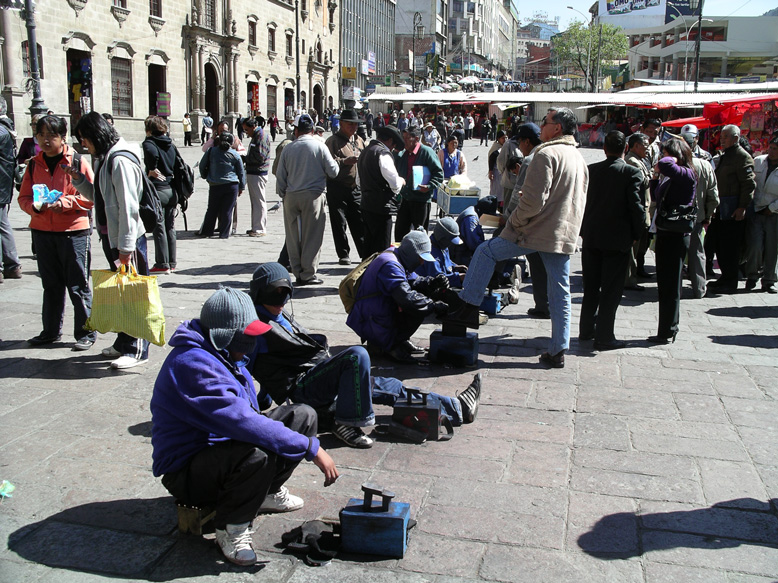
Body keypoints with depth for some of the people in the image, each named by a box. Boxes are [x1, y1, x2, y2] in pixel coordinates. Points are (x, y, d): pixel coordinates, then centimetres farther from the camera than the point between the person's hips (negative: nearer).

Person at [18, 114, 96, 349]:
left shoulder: (78, 162, -5)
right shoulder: (34, 164, 9)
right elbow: (23, 197, 10)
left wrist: (65, 202, -19)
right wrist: (35, 206, -11)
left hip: (73, 231, -5)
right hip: (42, 231, 5)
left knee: (78, 285, 0)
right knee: (51, 285, 16)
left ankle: (86, 332, 11)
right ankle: (51, 331, 27)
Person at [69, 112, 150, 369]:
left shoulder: (120, 161, -17)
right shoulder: (104, 159, 14)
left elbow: (128, 206, -21)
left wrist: (126, 245, -22)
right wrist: (79, 180, 5)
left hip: (128, 239, -10)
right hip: (111, 237, 10)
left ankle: (137, 350, 4)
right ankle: (124, 343, 26)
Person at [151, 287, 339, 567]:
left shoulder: (222, 354, 4)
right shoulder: (193, 365, -28)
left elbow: (246, 414, 17)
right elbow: (242, 421, -37)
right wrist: (312, 448, -33)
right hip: (187, 473, -9)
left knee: (303, 416, 0)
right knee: (256, 456, -40)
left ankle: (267, 491, 15)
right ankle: (231, 528, -13)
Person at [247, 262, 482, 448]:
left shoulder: (282, 316, 22)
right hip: (300, 387, -9)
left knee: (389, 386, 4)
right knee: (357, 356, -31)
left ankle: (456, 409, 6)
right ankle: (347, 424, -22)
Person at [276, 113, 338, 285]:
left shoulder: (288, 148, 4)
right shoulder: (319, 146, -3)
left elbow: (280, 176, 7)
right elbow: (333, 171, -1)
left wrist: (282, 194, 20)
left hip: (291, 196, 3)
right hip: (313, 195, -3)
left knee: (293, 237, 9)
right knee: (312, 236, 3)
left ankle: (298, 273, 13)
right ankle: (308, 274, 3)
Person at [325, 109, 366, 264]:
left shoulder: (359, 140, 17)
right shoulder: (333, 141, -3)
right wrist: (345, 161, -23)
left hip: (356, 188, 5)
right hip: (338, 188, -5)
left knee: (360, 222, 4)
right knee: (339, 223, 1)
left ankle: (366, 254, 10)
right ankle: (343, 255, 9)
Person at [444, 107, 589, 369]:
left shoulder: (547, 154, -12)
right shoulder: (579, 158, 17)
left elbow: (533, 200, -20)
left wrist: (514, 223, -8)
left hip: (538, 231, -8)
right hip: (565, 237, 8)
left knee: (486, 251, 7)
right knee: (560, 293, 9)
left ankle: (469, 307, 7)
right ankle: (557, 351, 13)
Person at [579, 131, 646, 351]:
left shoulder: (590, 170, 0)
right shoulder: (632, 173, -12)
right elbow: (637, 207, -15)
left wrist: (585, 229, 14)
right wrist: (636, 234, -1)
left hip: (591, 237, 4)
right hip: (618, 239, -4)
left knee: (591, 286, 16)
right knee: (611, 289, 3)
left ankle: (586, 330, 26)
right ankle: (604, 337, 6)